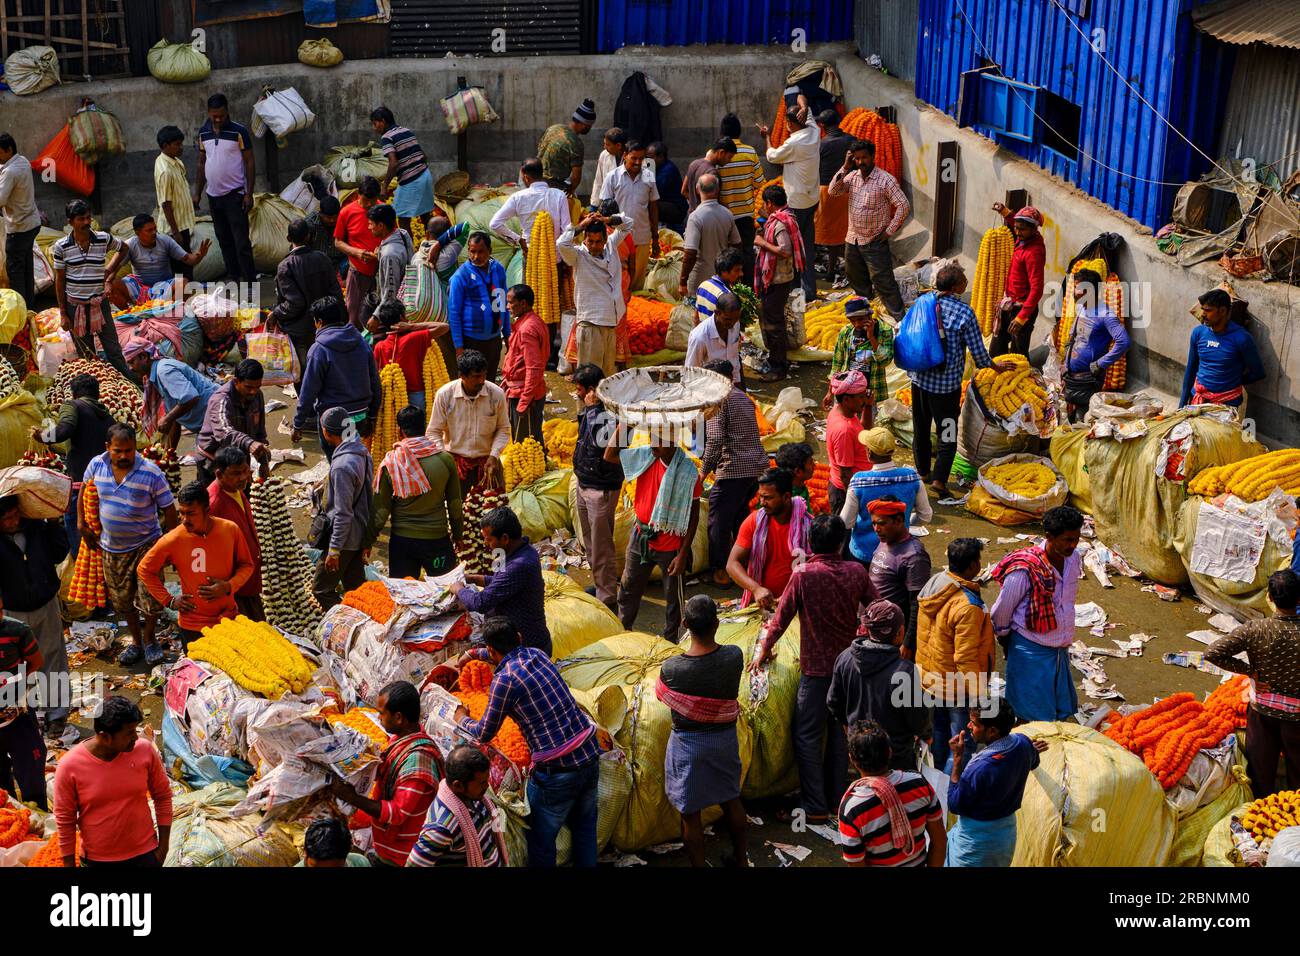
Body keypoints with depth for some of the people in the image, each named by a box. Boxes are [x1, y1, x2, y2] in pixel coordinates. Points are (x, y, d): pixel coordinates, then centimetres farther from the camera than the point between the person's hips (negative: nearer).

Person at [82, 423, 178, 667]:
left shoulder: (150, 472, -19)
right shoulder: (96, 465, -9)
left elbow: (169, 509, -11)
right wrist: (82, 524, 9)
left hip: (146, 545, -3)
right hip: (112, 547, 3)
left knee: (150, 598, -1)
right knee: (123, 599, 16)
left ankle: (149, 639, 26)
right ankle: (136, 641, 36)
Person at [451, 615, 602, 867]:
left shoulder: (504, 680, -14)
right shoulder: (538, 654, 6)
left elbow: (484, 734, -2)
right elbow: (509, 651, 33)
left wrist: (462, 719, 18)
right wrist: (473, 654, 45)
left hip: (556, 771, -7)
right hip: (591, 756, 7)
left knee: (541, 838, 14)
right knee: (584, 827, 25)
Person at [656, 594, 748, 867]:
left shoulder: (671, 668, -26)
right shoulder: (734, 656, -20)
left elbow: (662, 694, -4)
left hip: (688, 744, -3)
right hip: (725, 738, 4)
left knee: (690, 813, 13)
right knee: (731, 801, 26)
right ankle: (741, 858, 44)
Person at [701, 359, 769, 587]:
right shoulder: (744, 398, 17)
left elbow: (715, 439, -18)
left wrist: (705, 470, -9)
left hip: (733, 470, -8)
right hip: (756, 467, 8)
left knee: (719, 520, 2)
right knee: (740, 516, 23)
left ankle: (720, 570, 4)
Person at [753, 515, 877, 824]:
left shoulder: (803, 575, -16)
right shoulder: (856, 572, -5)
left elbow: (781, 617, -8)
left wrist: (764, 648, 8)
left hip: (816, 668, -5)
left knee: (808, 737, 6)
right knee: (840, 733, 17)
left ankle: (814, 807, 9)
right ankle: (835, 798, 28)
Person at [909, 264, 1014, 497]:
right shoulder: (964, 313, -16)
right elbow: (978, 351, -9)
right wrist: (994, 365, 10)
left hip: (919, 377, 5)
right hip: (947, 383, -5)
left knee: (921, 427, 19)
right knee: (947, 433, 5)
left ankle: (923, 472, 33)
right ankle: (939, 479, -3)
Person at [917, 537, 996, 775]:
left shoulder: (933, 584, -6)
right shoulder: (968, 607, -31)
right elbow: (966, 657, -27)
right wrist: (978, 693, -17)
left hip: (930, 676, 8)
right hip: (957, 687, -8)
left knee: (939, 729, 25)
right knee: (963, 740, 10)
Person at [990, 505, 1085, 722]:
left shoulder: (1073, 558, -4)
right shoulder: (1024, 569, -25)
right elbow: (1001, 611, -11)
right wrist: (1005, 640, 4)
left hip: (1060, 647, 6)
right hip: (1031, 649, -6)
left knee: (1062, 712, 13)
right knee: (1033, 719, 1)